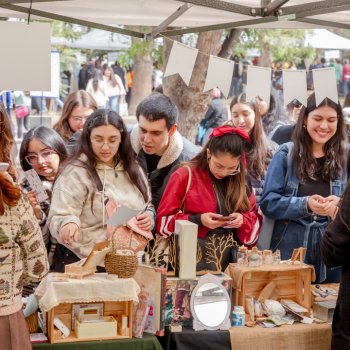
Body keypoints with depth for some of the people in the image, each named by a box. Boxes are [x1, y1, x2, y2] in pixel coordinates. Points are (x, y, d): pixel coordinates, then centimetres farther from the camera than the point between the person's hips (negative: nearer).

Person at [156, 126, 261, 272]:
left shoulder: (241, 181, 8)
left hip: (229, 262, 3)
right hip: (193, 262, -2)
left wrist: (243, 220, -7)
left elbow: (254, 217, 14)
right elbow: (163, 220, -2)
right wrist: (198, 220, -15)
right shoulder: (185, 176, -3)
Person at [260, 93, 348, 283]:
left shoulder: (344, 157, 6)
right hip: (290, 249, -2)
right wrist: (305, 204, -20)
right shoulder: (286, 154, 0)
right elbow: (268, 203, -5)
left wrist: (340, 205, -17)